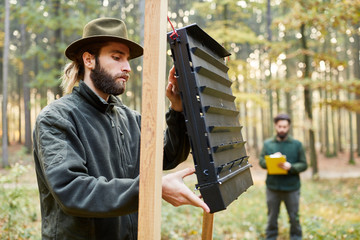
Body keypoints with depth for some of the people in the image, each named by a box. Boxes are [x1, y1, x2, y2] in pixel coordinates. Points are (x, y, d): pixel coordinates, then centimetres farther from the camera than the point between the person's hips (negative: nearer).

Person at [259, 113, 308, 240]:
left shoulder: (297, 144, 2)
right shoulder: (268, 144, 6)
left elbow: (304, 164, -1)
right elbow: (261, 162, 1)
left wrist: (291, 167, -19)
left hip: (292, 187, -1)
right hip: (272, 187, 1)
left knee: (294, 217, 8)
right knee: (272, 217, 11)